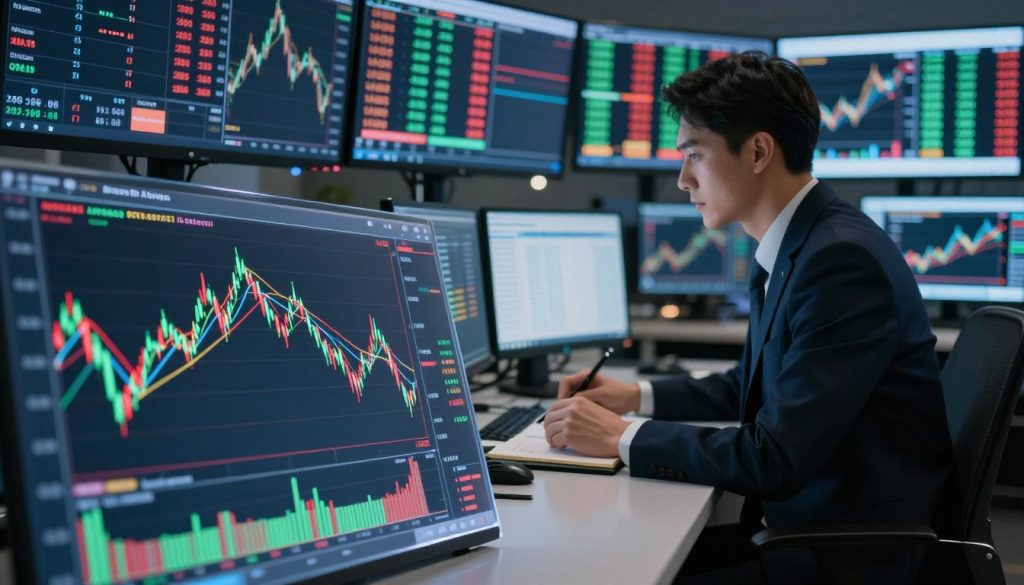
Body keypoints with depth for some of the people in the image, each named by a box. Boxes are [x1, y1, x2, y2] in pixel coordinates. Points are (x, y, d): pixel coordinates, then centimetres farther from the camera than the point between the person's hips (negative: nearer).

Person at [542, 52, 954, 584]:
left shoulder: (843, 258, -23)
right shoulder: (787, 249, 6)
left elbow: (776, 460, -25)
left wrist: (622, 438, -16)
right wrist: (637, 396, 10)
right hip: (796, 524, 8)